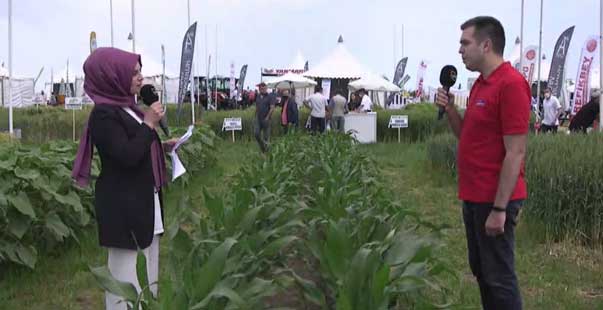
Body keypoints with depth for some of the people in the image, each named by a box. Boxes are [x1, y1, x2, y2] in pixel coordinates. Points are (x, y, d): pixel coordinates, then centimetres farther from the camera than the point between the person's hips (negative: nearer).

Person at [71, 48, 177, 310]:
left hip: (142, 201, 10)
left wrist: (163, 146, 9)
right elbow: (127, 157, -24)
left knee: (147, 270, 16)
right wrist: (149, 124, -17)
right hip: (124, 207, -9)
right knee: (129, 273, -2)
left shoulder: (126, 108, 12)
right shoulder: (104, 114, -16)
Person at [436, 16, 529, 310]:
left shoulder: (511, 84, -17)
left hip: (494, 199, -9)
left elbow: (516, 152, -21)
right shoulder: (480, 84, 12)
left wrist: (499, 208, -22)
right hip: (474, 196, 9)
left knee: (499, 276, 2)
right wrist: (450, 109, 1)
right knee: (481, 271, 18)